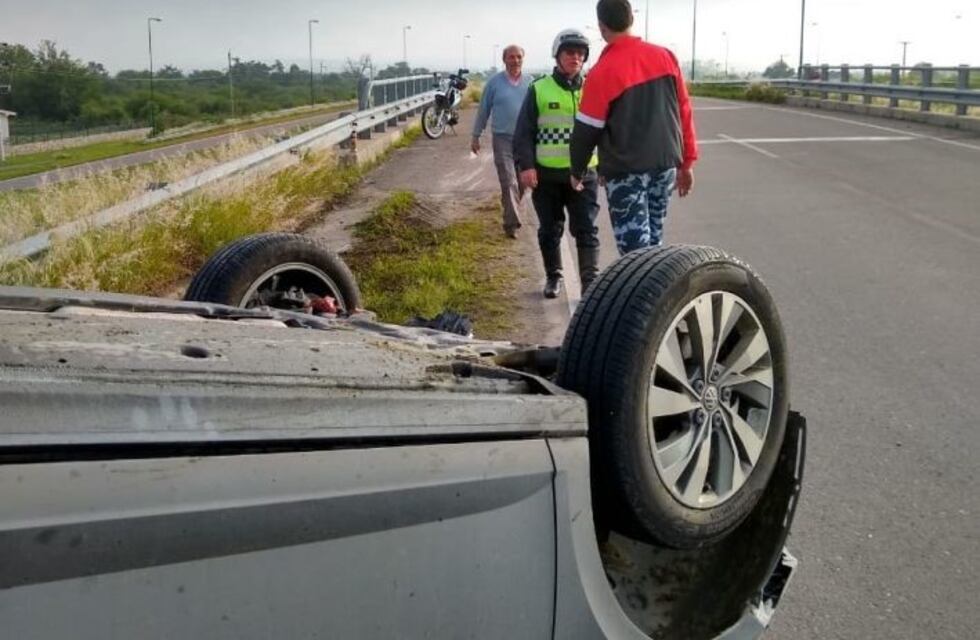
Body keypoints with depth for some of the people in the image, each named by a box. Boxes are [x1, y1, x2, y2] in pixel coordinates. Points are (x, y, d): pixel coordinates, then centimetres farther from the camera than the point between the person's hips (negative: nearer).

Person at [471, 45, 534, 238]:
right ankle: (512, 222, -9)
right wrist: (476, 136, 6)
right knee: (509, 182, -10)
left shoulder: (530, 83, 5)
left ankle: (511, 214, 31)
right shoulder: (494, 83, -1)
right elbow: (483, 110, 5)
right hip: (503, 139, -3)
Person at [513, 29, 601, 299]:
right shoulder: (539, 89, 0)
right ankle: (553, 277, 27)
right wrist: (526, 165, -10)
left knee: (586, 230, -2)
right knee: (550, 230, 11)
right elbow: (524, 132, -1)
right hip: (546, 174, 0)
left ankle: (591, 282, -1)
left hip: (584, 173, 0)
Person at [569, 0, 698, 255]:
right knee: (652, 240, 17)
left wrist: (577, 172, 8)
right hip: (666, 165, 6)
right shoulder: (665, 57, 3)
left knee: (636, 249, -3)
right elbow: (684, 111, 7)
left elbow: (586, 131, -7)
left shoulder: (602, 72, -12)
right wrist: (687, 161, 13)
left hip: (626, 172, -6)